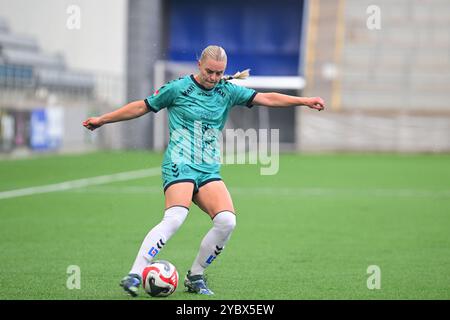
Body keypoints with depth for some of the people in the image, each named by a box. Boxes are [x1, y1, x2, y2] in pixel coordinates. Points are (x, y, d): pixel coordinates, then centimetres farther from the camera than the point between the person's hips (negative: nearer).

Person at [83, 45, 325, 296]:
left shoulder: (228, 91, 11)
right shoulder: (178, 88, 1)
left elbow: (266, 98, 8)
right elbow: (142, 107, 10)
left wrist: (304, 101, 0)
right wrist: (102, 120, 13)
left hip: (209, 171, 5)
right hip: (179, 165, -5)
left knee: (227, 221, -16)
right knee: (175, 218, -29)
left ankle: (195, 276, 1)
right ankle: (134, 275, -32)